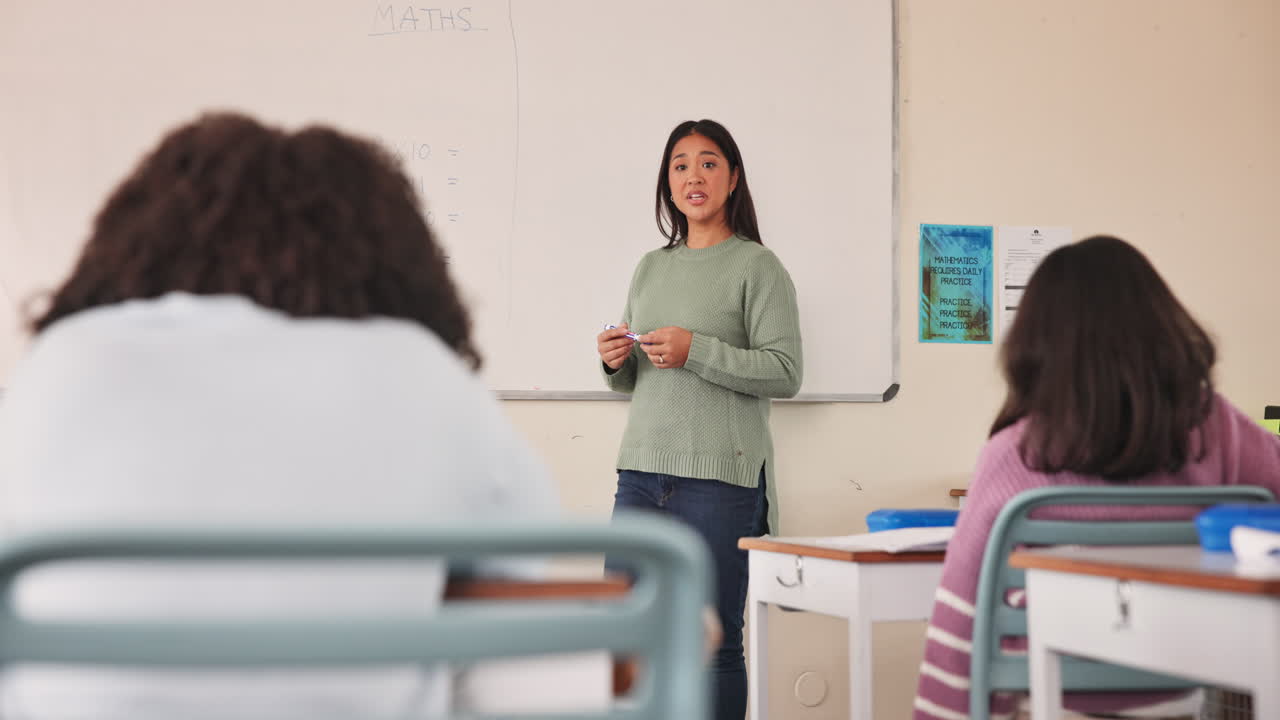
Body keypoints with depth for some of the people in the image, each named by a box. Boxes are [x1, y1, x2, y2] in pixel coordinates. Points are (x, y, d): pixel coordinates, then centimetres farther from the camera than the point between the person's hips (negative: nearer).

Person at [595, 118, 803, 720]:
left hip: (721, 477, -6)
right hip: (641, 468, 6)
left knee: (714, 645, 0)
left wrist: (696, 351, -16)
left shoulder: (757, 265, -1)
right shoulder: (651, 268, 17)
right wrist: (614, 363, 1)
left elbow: (785, 373, -9)